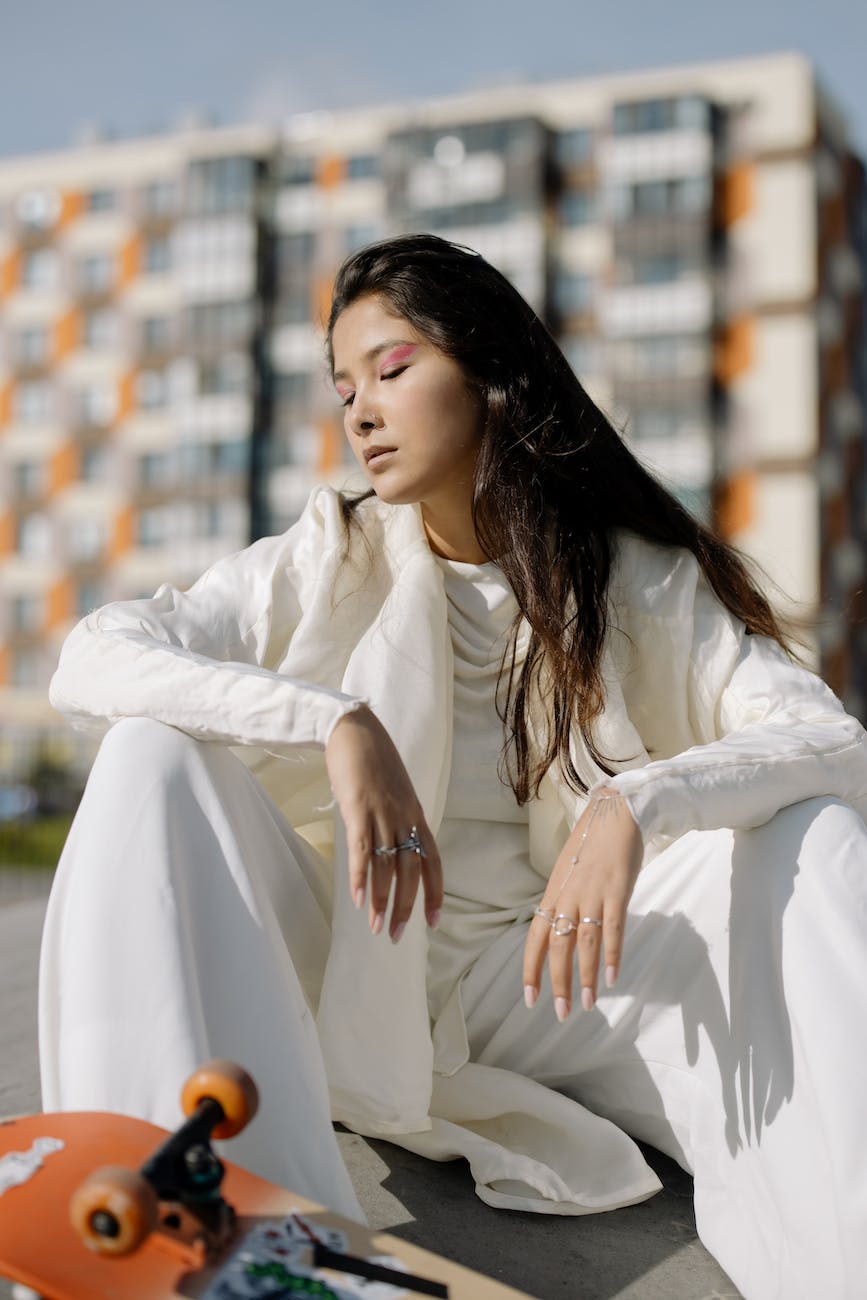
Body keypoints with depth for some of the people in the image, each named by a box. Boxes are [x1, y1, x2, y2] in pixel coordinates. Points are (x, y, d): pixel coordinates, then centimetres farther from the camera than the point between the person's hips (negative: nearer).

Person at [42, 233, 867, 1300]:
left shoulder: (642, 580, -2)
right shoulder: (328, 562, -1)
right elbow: (88, 660, -15)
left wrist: (636, 805, -35)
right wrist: (336, 722, -31)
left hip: (541, 983, 0)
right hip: (350, 979, 1)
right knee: (156, 746, -21)